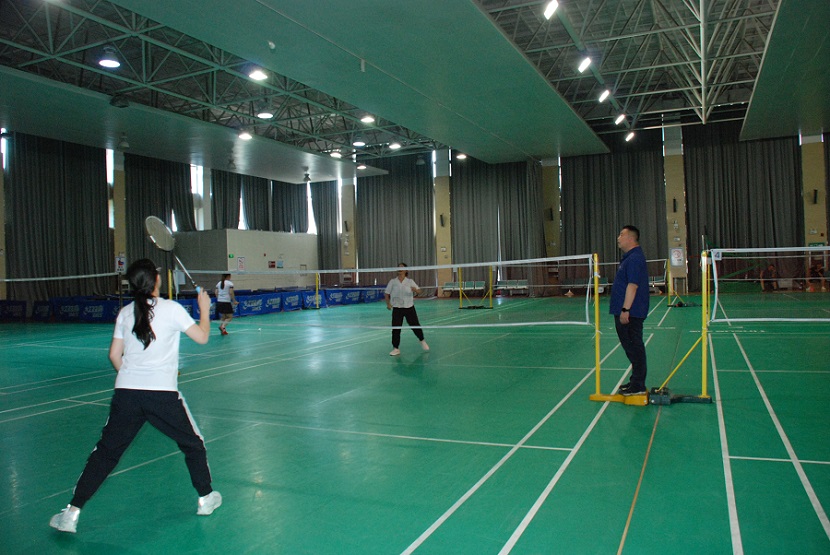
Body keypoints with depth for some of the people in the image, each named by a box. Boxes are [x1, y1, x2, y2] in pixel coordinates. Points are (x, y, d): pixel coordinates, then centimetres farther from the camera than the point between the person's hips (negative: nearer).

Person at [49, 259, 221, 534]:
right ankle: (206, 498, 26)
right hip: (163, 394, -3)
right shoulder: (172, 309, -5)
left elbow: (114, 355, 12)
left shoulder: (125, 313, 7)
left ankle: (72, 513, 14)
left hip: (126, 393, 3)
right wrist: (205, 308, 15)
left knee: (105, 452, 13)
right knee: (193, 444, 16)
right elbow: (202, 337, 1)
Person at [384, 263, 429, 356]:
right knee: (396, 328, -4)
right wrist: (388, 303, -8)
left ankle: (422, 341, 30)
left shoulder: (410, 281, 1)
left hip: (409, 307, 0)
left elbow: (419, 290, -5)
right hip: (397, 308, 0)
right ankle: (395, 348, 6)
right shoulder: (392, 281, 1)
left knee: (415, 325, 5)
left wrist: (415, 289, -28)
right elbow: (387, 294, 5)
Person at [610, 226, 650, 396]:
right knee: (632, 347, 16)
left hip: (630, 313, -11)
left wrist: (625, 310, -25)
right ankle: (636, 381, 26)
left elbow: (632, 285, -24)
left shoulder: (635, 258, -17)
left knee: (634, 347, -4)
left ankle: (638, 386, 3)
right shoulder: (630, 257, 16)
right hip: (628, 312, 11)